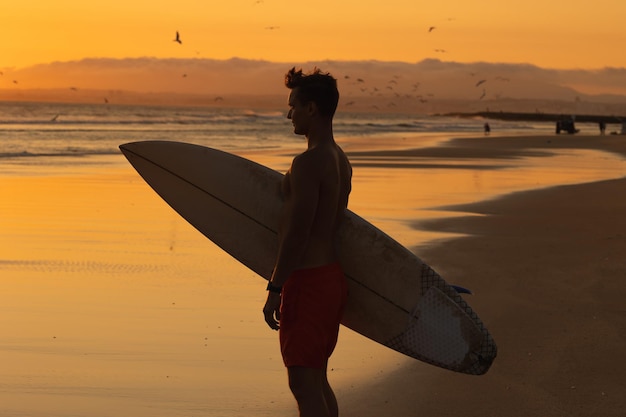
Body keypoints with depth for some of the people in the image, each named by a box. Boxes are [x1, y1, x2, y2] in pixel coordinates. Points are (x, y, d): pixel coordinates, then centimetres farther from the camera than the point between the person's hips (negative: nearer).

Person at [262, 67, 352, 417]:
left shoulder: (308, 162, -19)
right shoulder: (341, 160, 12)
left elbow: (297, 233, -21)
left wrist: (275, 289, -17)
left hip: (307, 280, -10)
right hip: (332, 274, 10)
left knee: (303, 384, -6)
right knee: (318, 380, 17)